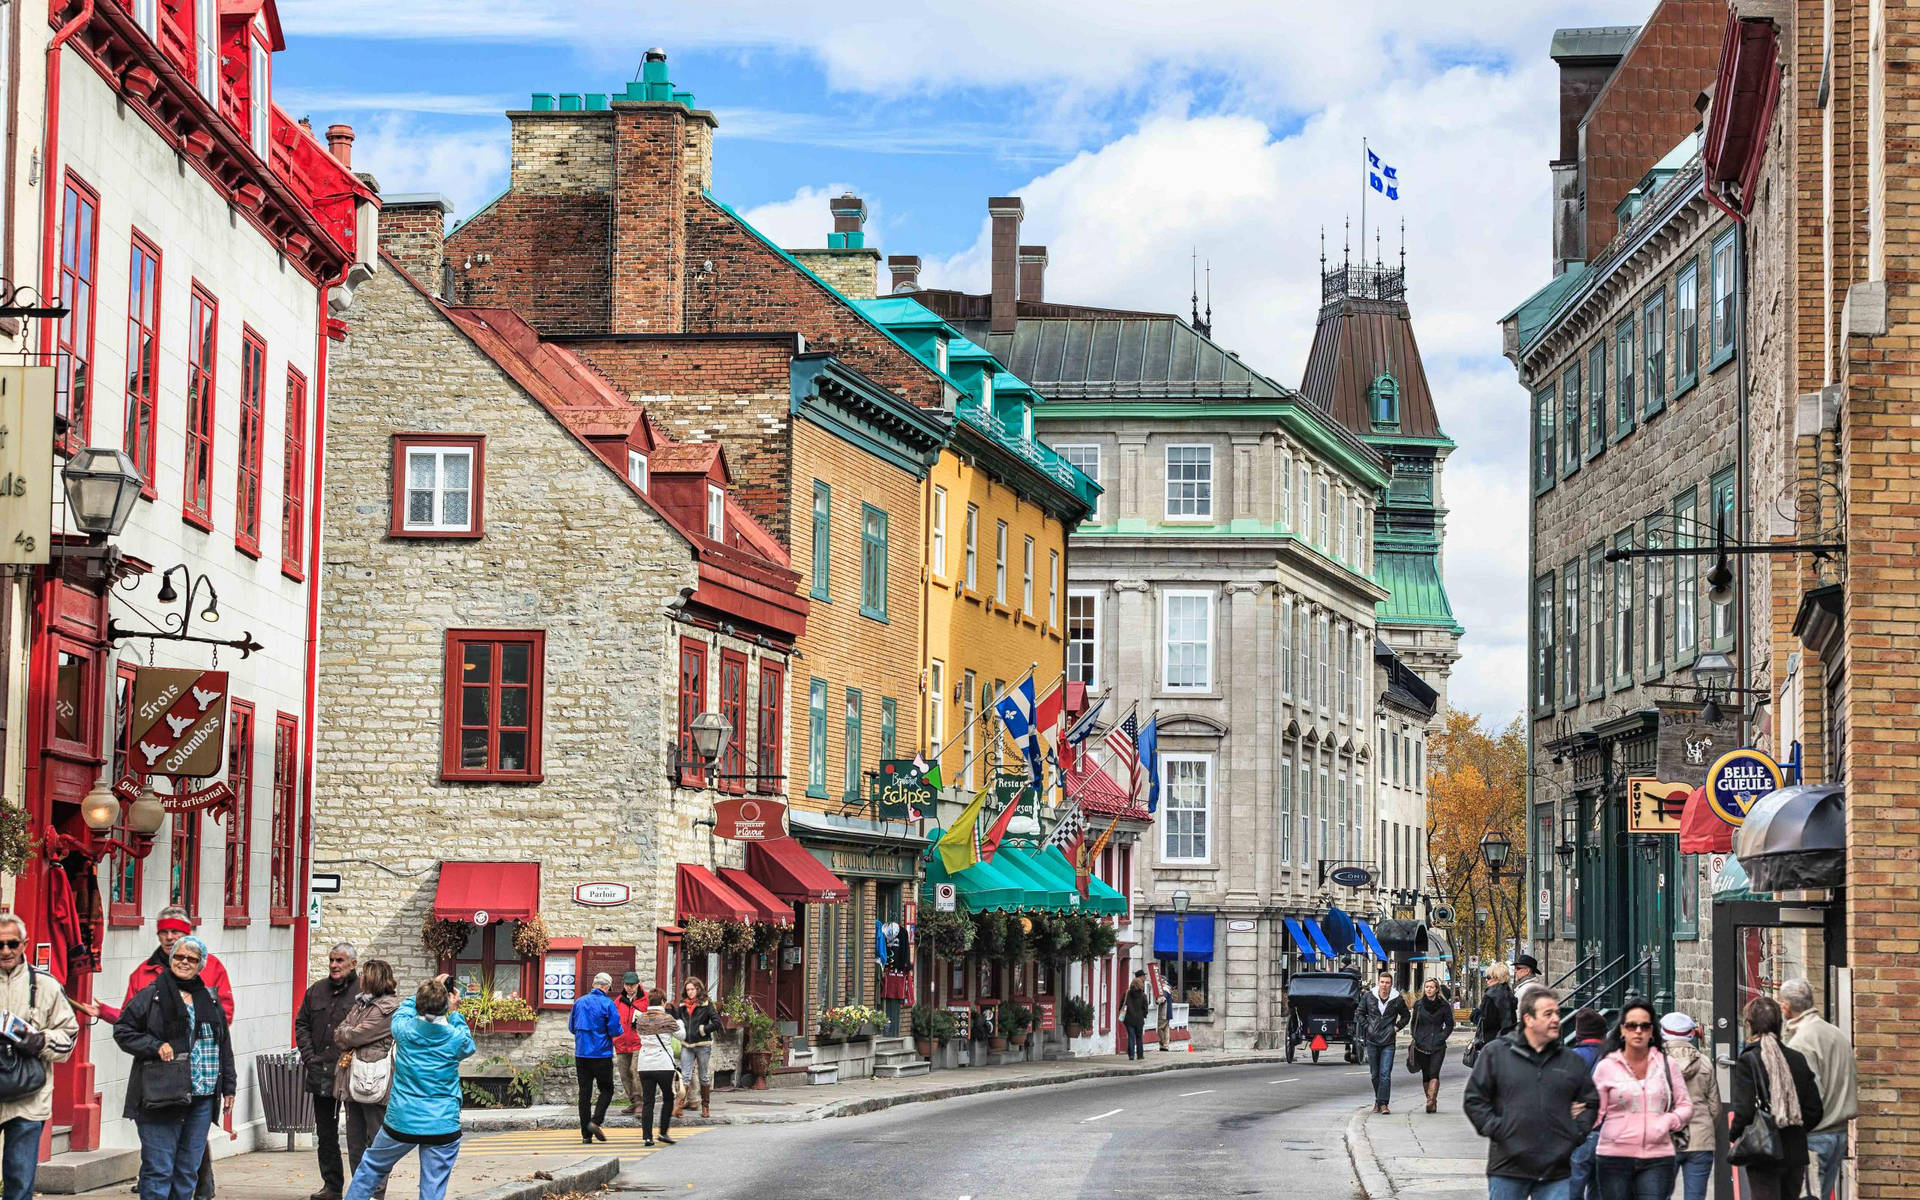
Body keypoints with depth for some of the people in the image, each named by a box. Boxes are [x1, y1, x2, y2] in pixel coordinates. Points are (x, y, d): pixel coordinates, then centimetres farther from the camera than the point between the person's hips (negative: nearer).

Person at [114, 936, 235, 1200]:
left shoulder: (210, 1000, 15)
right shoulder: (152, 996, 0)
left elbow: (224, 1046, 20)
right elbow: (123, 1030, 0)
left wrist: (228, 1087, 16)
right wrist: (155, 1046, -14)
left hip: (202, 1098, 5)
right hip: (162, 1096, -5)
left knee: (188, 1170, 8)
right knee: (158, 1169, -7)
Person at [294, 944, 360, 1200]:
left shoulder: (364, 991, -6)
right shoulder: (317, 990, 13)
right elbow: (302, 1024, 19)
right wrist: (309, 1056, 7)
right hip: (321, 1074, 6)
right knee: (325, 1133, 11)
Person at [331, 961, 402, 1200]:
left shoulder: (389, 1008, -10)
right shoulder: (360, 1004, 18)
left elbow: (354, 1036, -13)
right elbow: (338, 1037, 15)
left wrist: (343, 1035, 6)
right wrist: (347, 1039, -5)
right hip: (352, 1080, 9)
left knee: (377, 1141, -2)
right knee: (355, 1142, 11)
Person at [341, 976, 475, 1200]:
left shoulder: (404, 1029, -7)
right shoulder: (456, 1039, -9)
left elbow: (403, 1011, 18)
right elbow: (468, 1045, 16)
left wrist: (426, 991, 26)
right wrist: (454, 1012, 22)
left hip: (401, 1122, 1)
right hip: (441, 1127, -1)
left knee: (372, 1166, 22)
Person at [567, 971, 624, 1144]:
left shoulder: (579, 1002, 6)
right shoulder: (607, 1003, -9)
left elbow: (572, 1027, 12)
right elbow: (615, 1030, -12)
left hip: (581, 1054, 4)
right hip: (602, 1054, -4)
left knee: (585, 1092, 7)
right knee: (606, 1090, 9)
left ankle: (586, 1133, 5)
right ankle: (595, 1121, -12)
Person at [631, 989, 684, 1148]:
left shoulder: (641, 1019, 4)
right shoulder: (667, 1019, -6)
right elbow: (682, 1035, 6)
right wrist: (679, 1021, 24)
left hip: (644, 1065, 3)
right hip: (663, 1065, -3)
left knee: (647, 1101, 4)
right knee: (668, 1099, 13)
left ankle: (647, 1136, -2)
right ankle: (663, 1133, 6)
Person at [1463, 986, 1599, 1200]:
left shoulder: (1572, 1061, 11)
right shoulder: (1496, 1053, 3)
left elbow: (1591, 1102, 21)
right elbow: (1474, 1099, 3)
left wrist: (1577, 1133, 6)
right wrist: (1494, 1129, -7)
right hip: (1508, 1167, -2)